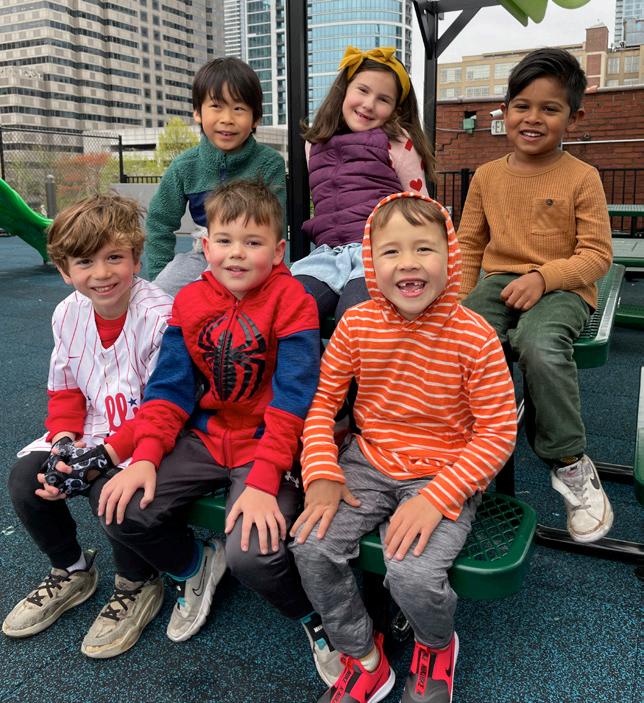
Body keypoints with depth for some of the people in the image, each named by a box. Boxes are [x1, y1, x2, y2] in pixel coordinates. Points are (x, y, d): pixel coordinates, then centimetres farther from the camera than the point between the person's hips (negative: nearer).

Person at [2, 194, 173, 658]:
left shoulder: (161, 316, -22)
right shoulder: (68, 314, -1)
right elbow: (65, 390, 10)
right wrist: (64, 439, -9)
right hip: (92, 431, 7)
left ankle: (137, 585, 2)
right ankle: (71, 571, 19)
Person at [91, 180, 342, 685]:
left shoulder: (292, 303, -12)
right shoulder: (190, 302, 3)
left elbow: (292, 399, -16)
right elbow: (170, 387, 3)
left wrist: (264, 481, -24)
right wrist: (146, 456, -11)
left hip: (269, 446, -5)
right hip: (204, 437, 5)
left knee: (251, 552, -26)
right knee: (120, 510, -10)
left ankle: (315, 615, 9)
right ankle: (194, 566, 21)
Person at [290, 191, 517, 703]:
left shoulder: (476, 337, -14)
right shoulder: (357, 324, -5)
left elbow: (497, 434, -11)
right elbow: (323, 400, 2)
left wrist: (435, 499, -21)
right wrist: (323, 475, -13)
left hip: (445, 473, -3)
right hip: (369, 462, 4)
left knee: (413, 573, -25)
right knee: (311, 544, -17)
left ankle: (437, 646, 16)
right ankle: (365, 659, 12)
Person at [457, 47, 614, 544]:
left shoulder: (582, 178, 0)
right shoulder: (487, 176, 11)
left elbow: (596, 253, -4)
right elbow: (469, 244, 14)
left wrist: (542, 277, -20)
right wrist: (459, 300, -1)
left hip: (562, 289, -3)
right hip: (498, 280, 4)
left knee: (541, 347, -36)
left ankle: (571, 463, -13)